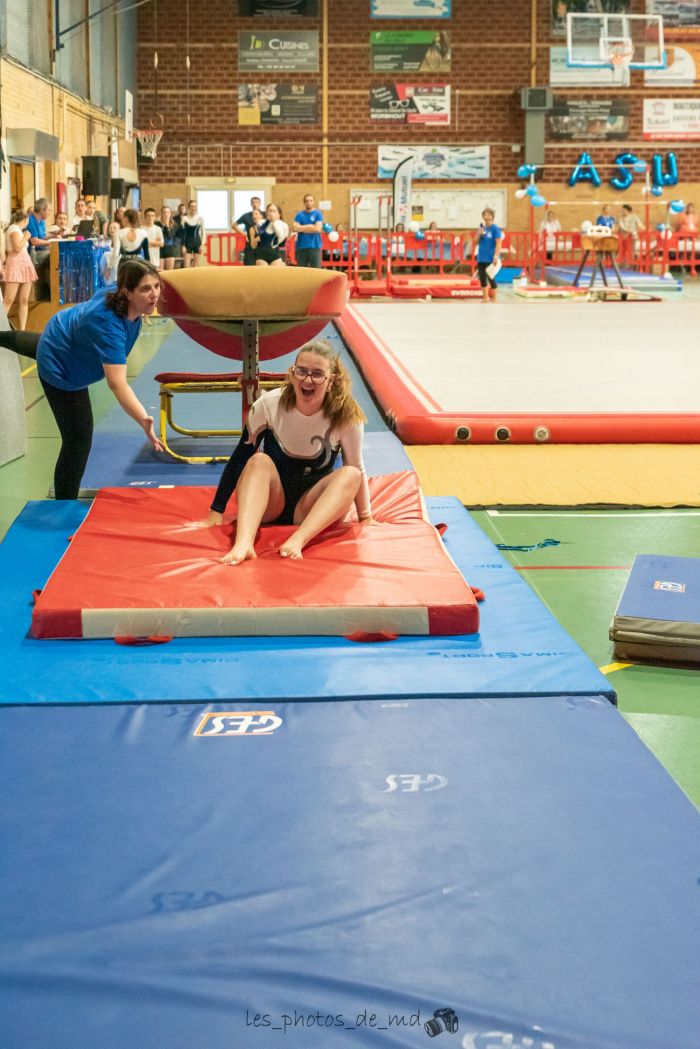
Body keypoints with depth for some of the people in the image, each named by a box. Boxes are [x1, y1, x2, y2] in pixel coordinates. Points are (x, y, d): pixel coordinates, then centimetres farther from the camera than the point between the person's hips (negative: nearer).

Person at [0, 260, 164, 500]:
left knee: (36, 343, 43)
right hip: (61, 368, -9)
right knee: (78, 442, -5)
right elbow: (116, 383, -54)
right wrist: (144, 421, -66)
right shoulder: (108, 325, -47)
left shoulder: (118, 289, -24)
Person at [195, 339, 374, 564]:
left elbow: (357, 468, -2)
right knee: (260, 461, -29)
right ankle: (243, 543, -53)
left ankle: (298, 541, -47)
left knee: (350, 475, -26)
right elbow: (240, 458, -9)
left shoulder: (346, 417, -14)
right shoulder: (270, 404, -14)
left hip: (312, 510, 0)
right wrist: (216, 513, -8)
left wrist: (365, 517, 1)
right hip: (268, 503, 0)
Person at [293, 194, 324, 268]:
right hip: (301, 247, 2)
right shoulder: (299, 215, 9)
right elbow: (296, 228, -6)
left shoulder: (318, 214, 4)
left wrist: (302, 228, -2)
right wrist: (310, 226, -4)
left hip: (315, 246, -2)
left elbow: (318, 228, -9)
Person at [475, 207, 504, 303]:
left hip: (491, 258, -7)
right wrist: (479, 234, -8)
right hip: (481, 258, 7)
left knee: (491, 278, -3)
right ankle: (485, 299, 20)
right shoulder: (482, 227, 10)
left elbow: (499, 243, -15)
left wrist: (496, 256, -23)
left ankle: (494, 300, 6)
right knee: (482, 279, 10)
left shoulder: (495, 228, -9)